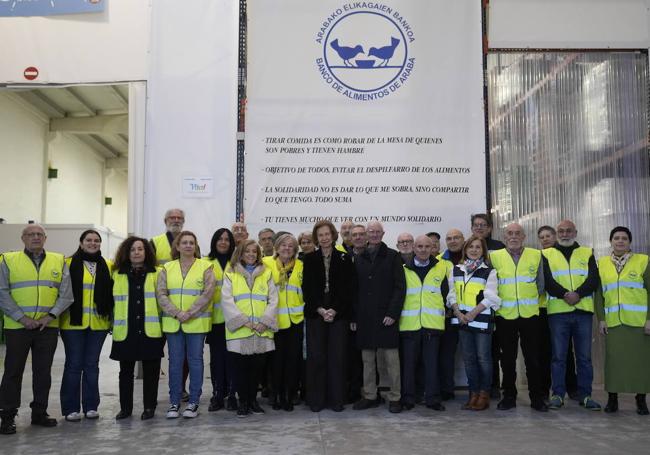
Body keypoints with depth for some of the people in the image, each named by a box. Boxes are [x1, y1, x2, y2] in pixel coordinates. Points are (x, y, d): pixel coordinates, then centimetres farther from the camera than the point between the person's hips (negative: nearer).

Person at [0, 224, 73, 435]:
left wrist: (50, 316, -8)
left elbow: (66, 294, 3)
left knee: (43, 371, 9)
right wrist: (21, 317, -12)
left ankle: (39, 413, 21)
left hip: (48, 327, 2)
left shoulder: (59, 261, 7)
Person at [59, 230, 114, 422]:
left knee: (92, 364, 9)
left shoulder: (107, 267, 8)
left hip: (98, 324, 3)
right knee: (73, 365, 2)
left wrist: (113, 318, 8)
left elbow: (111, 294, 15)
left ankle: (91, 406, 17)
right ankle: (71, 408, 11)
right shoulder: (69, 264, -1)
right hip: (73, 323, -3)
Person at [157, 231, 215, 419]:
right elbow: (161, 294, 0)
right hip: (172, 323, 2)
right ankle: (174, 402, 14)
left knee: (195, 360, 3)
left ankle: (193, 403, 12)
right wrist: (176, 312, -14)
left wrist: (189, 313, -15)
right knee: (175, 361, 6)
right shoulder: (167, 268, 9)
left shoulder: (205, 267, 1)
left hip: (197, 323, -2)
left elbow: (207, 293, -8)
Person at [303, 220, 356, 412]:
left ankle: (336, 399, 10)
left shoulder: (345, 259, 4)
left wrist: (335, 310, -9)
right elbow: (307, 288, 2)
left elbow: (350, 289, 0)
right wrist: (321, 310, -9)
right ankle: (316, 400, 9)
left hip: (338, 314, 0)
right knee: (316, 357, -1)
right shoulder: (309, 259, 7)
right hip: (315, 314, 0)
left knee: (337, 357, 1)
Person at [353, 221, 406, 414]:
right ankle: (369, 396, 17)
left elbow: (400, 287, -4)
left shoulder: (393, 256, 2)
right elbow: (354, 289, 14)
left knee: (390, 357, -2)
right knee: (367, 358, 8)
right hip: (365, 316, 4)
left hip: (386, 316, -4)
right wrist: (354, 315, 6)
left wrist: (393, 313, -13)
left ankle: (394, 397, 6)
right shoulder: (359, 259, 13)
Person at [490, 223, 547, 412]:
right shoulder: (494, 257, 2)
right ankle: (509, 396, 17)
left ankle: (537, 397, 14)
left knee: (533, 358, 3)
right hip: (505, 315, 0)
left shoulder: (536, 255, 4)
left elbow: (541, 284, 11)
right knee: (508, 359, 7)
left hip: (530, 314, 0)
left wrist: (530, 299, 8)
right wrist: (499, 301, 3)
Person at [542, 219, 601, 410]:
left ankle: (585, 395, 15)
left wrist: (578, 294, -17)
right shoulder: (547, 255, 9)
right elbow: (547, 281, -4)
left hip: (583, 311, 1)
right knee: (558, 356, 2)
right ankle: (558, 394, 9)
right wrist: (564, 294, -19)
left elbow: (594, 279, 0)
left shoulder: (587, 253, 13)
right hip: (558, 311, -1)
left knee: (584, 356, 6)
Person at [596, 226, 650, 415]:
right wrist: (601, 319, 2)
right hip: (612, 321, 2)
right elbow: (598, 293, 10)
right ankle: (612, 398, 10)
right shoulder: (602, 263, 9)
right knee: (613, 358, 2)